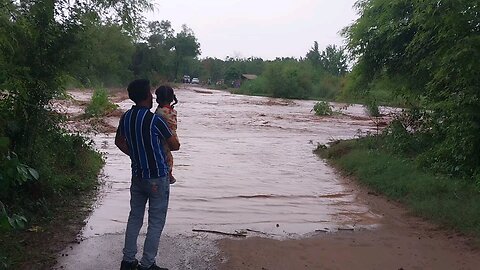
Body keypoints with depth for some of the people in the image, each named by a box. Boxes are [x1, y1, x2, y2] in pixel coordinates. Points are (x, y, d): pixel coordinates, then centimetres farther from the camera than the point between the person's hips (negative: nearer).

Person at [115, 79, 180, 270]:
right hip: (157, 178, -7)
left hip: (137, 176, 7)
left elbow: (119, 142, 18)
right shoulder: (154, 120, -20)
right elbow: (175, 146, -9)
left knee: (135, 218, 17)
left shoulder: (125, 118, 1)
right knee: (156, 223, 5)